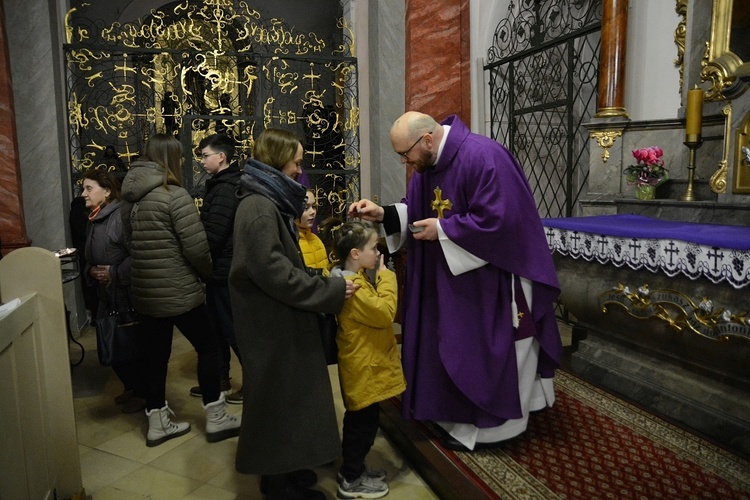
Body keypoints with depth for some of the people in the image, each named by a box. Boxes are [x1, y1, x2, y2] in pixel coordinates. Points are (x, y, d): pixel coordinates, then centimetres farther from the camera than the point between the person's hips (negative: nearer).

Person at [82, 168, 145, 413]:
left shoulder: (122, 215, -17)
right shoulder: (93, 220, 13)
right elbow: (90, 258, 21)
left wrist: (116, 273, -22)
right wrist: (90, 271, 1)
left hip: (128, 294, -9)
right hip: (106, 295, 9)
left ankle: (142, 392, 21)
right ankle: (131, 386, 35)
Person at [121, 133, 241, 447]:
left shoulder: (131, 198, 7)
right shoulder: (174, 194, -16)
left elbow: (132, 244, 13)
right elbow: (196, 247, -18)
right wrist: (209, 275, -1)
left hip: (144, 291, 7)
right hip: (178, 292, -7)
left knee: (155, 354, 15)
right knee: (208, 346, 7)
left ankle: (157, 423, 27)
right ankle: (215, 419, 16)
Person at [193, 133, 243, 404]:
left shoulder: (225, 189, -19)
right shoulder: (225, 184, 12)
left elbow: (212, 235, -24)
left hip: (224, 269, -10)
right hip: (222, 268, 10)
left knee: (232, 327, 0)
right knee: (218, 325, 18)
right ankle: (220, 378, 31)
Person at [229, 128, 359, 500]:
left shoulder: (270, 202, 11)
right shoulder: (258, 207, -21)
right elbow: (275, 273, -26)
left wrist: (323, 283, 9)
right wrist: (331, 290, -21)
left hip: (279, 318, 10)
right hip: (270, 322, -10)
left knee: (285, 394, 19)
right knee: (278, 395, 4)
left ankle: (282, 466, 35)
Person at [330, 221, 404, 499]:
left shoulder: (354, 278, 9)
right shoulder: (353, 286, -25)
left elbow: (374, 309, 18)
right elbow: (385, 312, -27)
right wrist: (385, 276, -20)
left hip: (365, 364, 11)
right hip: (363, 367, -11)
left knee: (359, 420, 21)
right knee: (364, 422, 3)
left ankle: (353, 468, 36)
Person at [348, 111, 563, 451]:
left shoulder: (482, 157, -24)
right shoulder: (428, 164, 3)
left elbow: (498, 219, -28)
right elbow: (416, 211, 10)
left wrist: (442, 230, -21)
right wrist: (383, 214, -7)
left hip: (492, 277, -8)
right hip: (454, 276, 9)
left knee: (487, 349, 5)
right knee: (457, 348, 17)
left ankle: (494, 425, 25)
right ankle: (467, 416, 36)